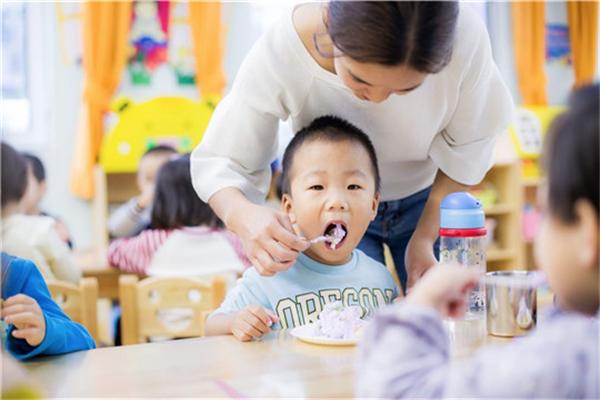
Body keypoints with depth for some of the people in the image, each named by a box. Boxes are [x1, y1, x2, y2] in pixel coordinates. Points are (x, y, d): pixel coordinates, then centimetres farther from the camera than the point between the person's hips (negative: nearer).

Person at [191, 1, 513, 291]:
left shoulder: (464, 36, -33)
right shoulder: (278, 55, -35)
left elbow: (465, 149, -15)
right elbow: (220, 163, -25)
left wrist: (425, 237, -12)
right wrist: (243, 215, -47)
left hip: (426, 198, 1)